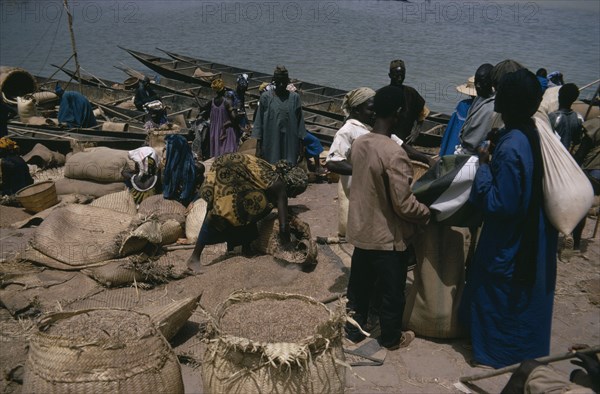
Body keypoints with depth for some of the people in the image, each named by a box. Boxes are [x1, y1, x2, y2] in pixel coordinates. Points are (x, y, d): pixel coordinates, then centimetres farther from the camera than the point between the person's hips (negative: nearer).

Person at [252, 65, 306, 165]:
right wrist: (258, 146, -3)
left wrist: (300, 144, 5)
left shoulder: (294, 97, 3)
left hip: (290, 143, 1)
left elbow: (299, 121, 7)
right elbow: (259, 121, 0)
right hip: (271, 142, -1)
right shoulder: (266, 97, -1)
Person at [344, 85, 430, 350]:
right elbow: (404, 205, -24)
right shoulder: (394, 154, -27)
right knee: (392, 291, 14)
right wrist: (428, 213, -5)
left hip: (361, 230, 7)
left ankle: (353, 330, 37)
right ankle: (392, 338, 32)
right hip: (387, 236, -7)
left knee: (359, 286, 22)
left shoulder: (358, 143, -3)